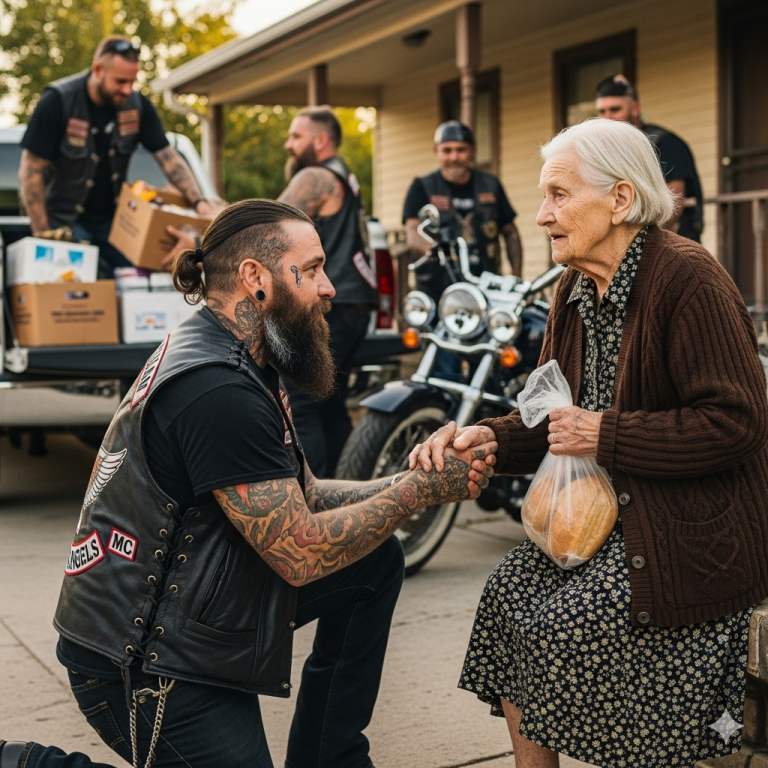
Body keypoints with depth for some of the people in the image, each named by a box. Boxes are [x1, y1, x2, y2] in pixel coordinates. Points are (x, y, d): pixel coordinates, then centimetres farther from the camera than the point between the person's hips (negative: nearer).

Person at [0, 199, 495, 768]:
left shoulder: (239, 361, 8)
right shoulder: (218, 390, -25)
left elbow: (304, 497, 10)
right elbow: (302, 553, -24)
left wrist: (418, 479, -1)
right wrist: (421, 490, -13)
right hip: (143, 663, -10)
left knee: (377, 559, 10)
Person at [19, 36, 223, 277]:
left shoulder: (137, 105, -4)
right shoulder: (57, 101, -16)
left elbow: (169, 158, -3)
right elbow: (31, 172, -14)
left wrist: (199, 203, -19)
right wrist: (43, 234, -16)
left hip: (113, 219, 4)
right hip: (66, 221, -4)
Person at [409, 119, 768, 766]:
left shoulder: (687, 277, -17)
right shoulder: (577, 289, 9)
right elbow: (555, 418, 12)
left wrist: (608, 436, -21)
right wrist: (488, 438, -8)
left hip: (691, 535, -8)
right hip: (607, 513, 8)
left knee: (552, 628, -16)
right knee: (507, 593, -5)